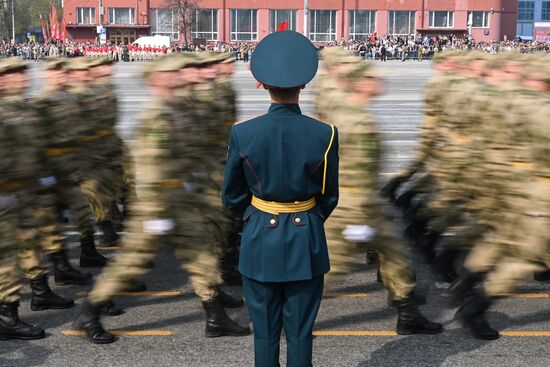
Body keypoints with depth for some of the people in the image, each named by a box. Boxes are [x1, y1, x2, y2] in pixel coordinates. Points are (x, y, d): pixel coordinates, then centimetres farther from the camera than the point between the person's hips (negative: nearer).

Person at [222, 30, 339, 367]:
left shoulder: (243, 134, -12)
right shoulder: (325, 134, -13)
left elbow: (232, 197, -1)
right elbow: (330, 197, 0)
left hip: (259, 242, 0)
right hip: (307, 243, 0)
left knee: (265, 333, 13)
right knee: (300, 333, 11)